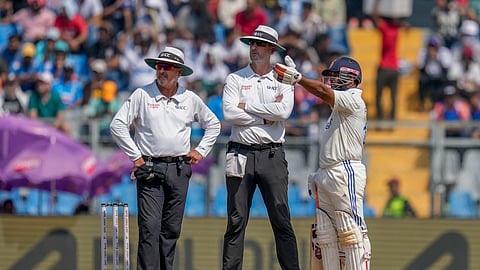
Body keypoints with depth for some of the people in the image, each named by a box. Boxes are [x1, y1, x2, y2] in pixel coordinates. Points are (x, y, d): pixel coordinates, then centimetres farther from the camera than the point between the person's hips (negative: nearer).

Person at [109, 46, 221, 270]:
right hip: (150, 169, -3)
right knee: (150, 227, -12)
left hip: (179, 170, 3)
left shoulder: (190, 99, 9)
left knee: (172, 229, 6)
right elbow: (117, 125, -1)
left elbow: (213, 125, 24)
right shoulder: (142, 95, 0)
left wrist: (201, 151, 13)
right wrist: (135, 156, -3)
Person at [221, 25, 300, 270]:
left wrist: (247, 106, -6)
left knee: (282, 220, -2)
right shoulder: (235, 79, 9)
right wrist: (266, 117, -6)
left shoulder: (282, 82, 10)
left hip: (272, 155, 0)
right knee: (236, 220, -1)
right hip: (241, 155, 0)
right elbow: (230, 114, -6)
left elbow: (283, 112, -9)